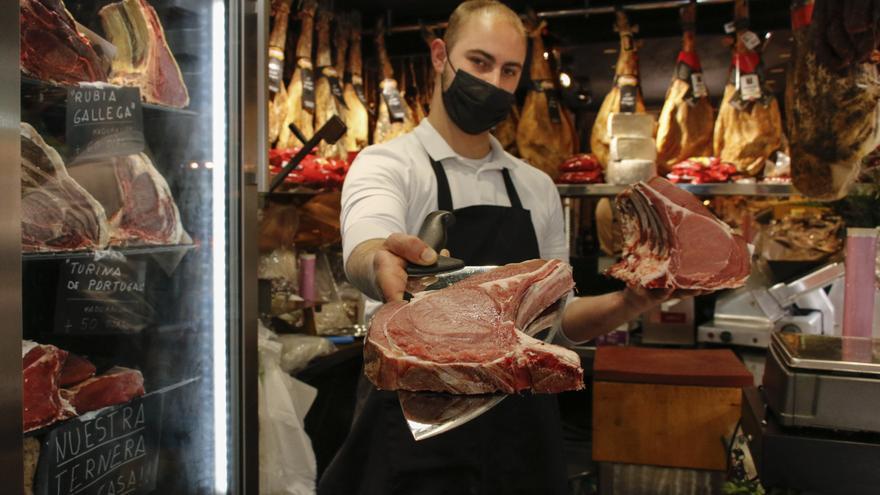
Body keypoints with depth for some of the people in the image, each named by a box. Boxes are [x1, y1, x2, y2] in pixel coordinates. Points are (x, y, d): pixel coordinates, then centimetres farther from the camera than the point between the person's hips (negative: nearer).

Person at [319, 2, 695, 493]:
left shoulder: (538, 189, 8)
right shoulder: (386, 165, -8)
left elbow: (556, 318, 12)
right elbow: (364, 253, -31)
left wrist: (625, 303, -6)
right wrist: (382, 264, -54)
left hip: (524, 432, 5)